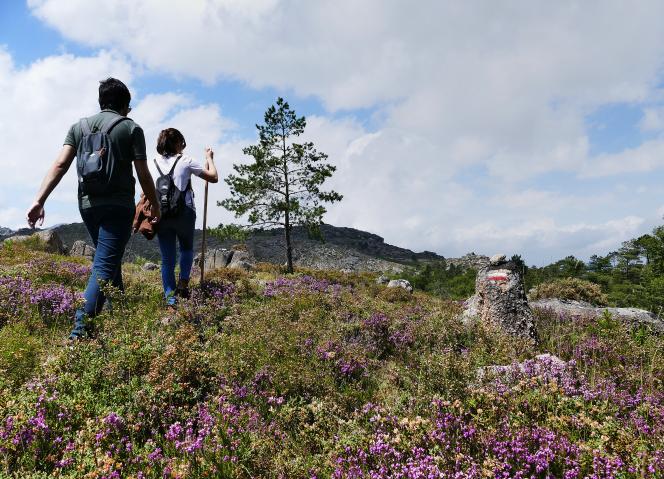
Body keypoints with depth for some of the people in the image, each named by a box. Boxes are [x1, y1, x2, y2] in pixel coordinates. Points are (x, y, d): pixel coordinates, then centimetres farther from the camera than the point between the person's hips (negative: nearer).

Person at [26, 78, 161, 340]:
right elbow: (143, 175, -2)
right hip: (118, 205, -5)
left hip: (88, 204, 5)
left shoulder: (79, 126, 13)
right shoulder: (131, 128, 1)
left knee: (110, 261, 21)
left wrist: (39, 201, -4)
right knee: (105, 267, -9)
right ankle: (80, 330, -19)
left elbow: (59, 165, 0)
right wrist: (156, 206, 10)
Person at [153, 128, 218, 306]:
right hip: (184, 213, -2)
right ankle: (183, 283, 8)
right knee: (186, 248, 22)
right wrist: (209, 158, 15)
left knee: (167, 258, 7)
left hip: (162, 214, 3)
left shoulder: (155, 162, 6)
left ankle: (170, 297, 4)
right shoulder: (185, 161, -3)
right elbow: (213, 177, 1)